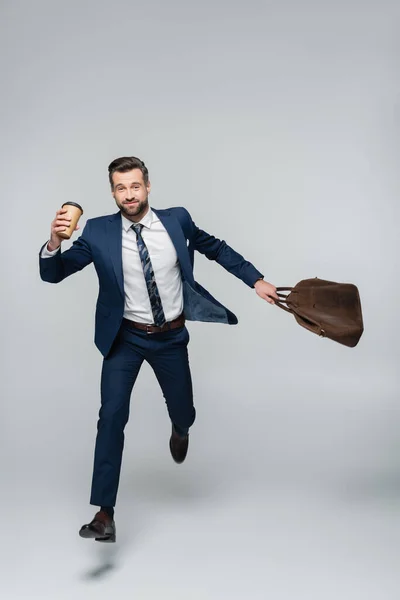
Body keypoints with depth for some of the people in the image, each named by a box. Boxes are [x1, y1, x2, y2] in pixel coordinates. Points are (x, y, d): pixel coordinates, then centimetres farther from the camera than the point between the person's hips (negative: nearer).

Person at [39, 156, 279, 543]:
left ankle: (179, 431, 56)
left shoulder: (177, 220, -8)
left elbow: (217, 249, 6)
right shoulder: (99, 232, -12)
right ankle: (104, 514, -3)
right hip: (125, 338, -1)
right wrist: (54, 241, -33)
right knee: (112, 416, -12)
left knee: (183, 412, 14)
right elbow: (52, 274, -12)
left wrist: (256, 281, 3)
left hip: (171, 337, 2)